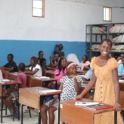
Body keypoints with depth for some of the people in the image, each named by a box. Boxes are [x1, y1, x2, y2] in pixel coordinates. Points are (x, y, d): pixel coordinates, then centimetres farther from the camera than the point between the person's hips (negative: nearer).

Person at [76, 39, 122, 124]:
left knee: (109, 117, 0)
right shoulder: (94, 60, 1)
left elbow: (116, 82, -20)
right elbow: (93, 80, 7)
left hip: (109, 94, -5)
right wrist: (81, 95, 5)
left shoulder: (112, 62, -14)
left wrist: (117, 101, -30)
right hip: (98, 94, 5)